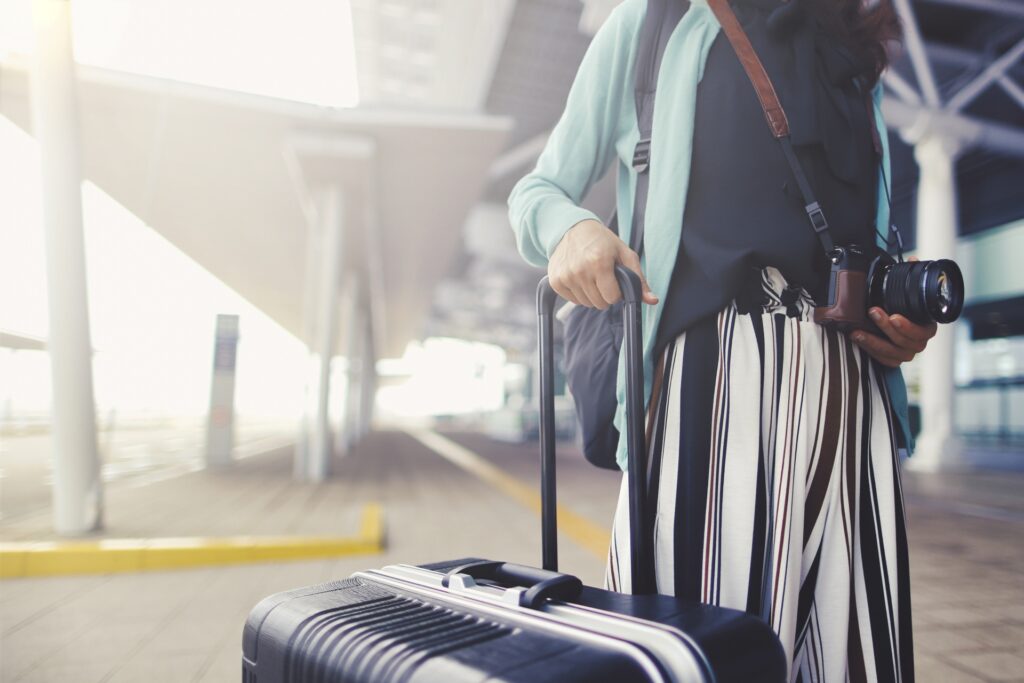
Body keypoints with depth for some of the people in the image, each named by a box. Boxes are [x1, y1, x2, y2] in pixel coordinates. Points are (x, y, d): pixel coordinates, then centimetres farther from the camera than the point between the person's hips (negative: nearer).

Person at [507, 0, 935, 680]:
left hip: (852, 392, 5)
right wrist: (568, 225, -13)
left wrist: (904, 321, 10)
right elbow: (538, 189, 11)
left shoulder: (859, 68, 28)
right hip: (709, 372, -4)